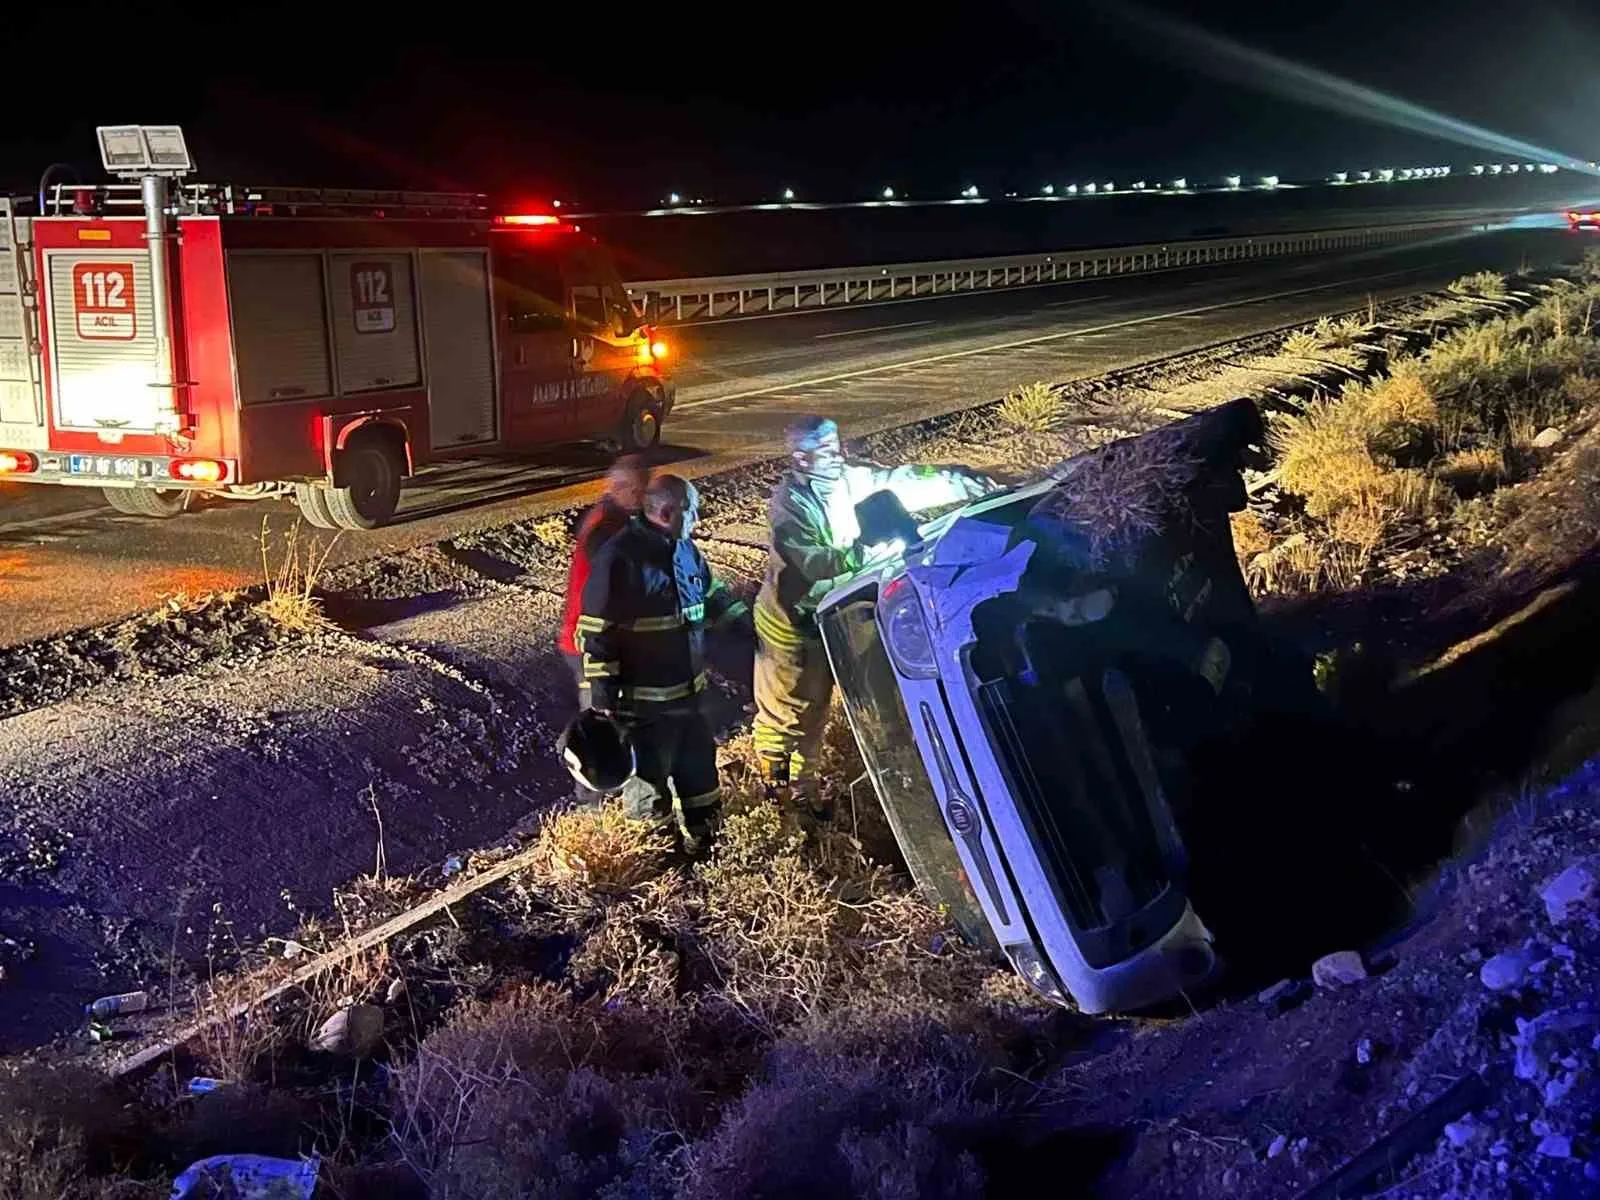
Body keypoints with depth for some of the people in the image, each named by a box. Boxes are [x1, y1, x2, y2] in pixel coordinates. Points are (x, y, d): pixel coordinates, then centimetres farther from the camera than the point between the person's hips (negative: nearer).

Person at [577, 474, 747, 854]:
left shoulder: (686, 550, 4)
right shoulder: (620, 558, -21)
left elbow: (714, 597, 24)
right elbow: (597, 637, -19)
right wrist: (603, 702, -19)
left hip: (688, 693, 8)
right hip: (644, 703, -8)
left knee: (700, 770, 22)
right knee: (648, 781, 8)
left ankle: (704, 837, 43)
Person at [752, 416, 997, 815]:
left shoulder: (853, 480, -10)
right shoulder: (789, 504, -28)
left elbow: (906, 481, -4)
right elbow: (813, 562, -39)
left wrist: (970, 483, -8)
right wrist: (866, 552, -50)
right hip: (790, 624, -6)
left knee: (815, 707, 21)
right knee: (782, 709, 12)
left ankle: (803, 780, 41)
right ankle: (774, 778, 37)